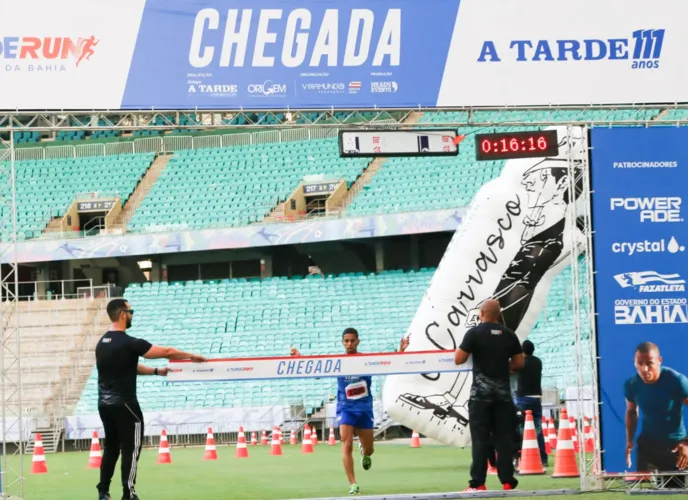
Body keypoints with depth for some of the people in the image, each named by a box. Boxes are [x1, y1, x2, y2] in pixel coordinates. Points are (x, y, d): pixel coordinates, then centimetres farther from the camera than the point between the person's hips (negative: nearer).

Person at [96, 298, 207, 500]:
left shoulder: (102, 343, 10)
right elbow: (166, 352, -13)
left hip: (104, 404, 8)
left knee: (111, 447, 17)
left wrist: (157, 371, 18)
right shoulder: (129, 343, -17)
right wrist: (192, 357, 1)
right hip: (124, 404, -8)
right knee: (130, 449, -2)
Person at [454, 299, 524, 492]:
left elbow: (458, 360, -8)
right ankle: (507, 481, 3)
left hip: (481, 393, -3)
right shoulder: (509, 335, 5)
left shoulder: (474, 333, -7)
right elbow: (519, 363, 8)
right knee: (504, 437, 5)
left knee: (480, 439, -4)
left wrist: (464, 348, 13)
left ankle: (478, 483, -7)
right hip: (503, 393, 3)